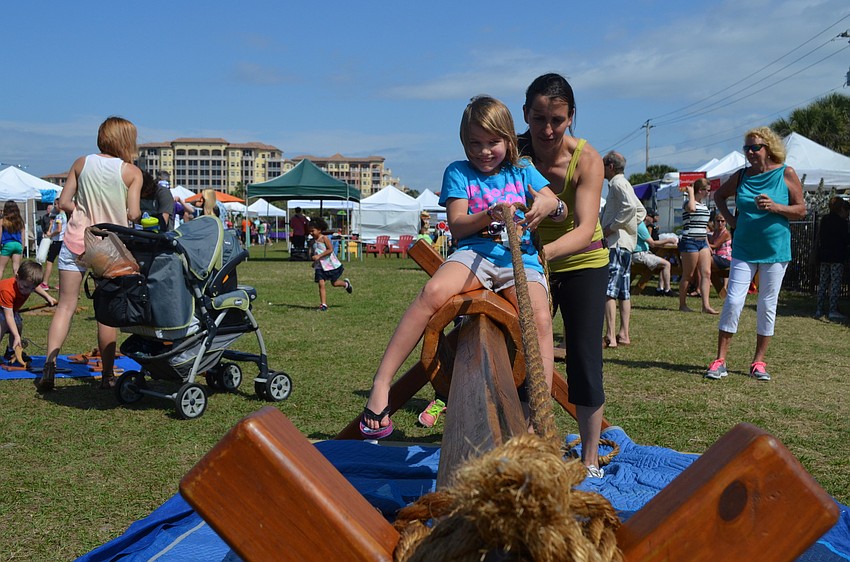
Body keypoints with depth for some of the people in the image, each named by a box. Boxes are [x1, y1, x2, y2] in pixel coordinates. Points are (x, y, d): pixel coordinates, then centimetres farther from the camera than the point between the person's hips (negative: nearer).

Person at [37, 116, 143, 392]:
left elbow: (63, 203, 2)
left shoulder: (82, 163, 4)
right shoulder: (132, 172, -4)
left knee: (66, 305, 7)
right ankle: (107, 376, 10)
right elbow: (133, 215, -10)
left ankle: (49, 364, -5)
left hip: (76, 240, 2)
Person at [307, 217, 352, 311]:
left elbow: (330, 249, -22)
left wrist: (319, 256, -26)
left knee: (334, 283, 8)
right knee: (321, 284, -8)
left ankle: (346, 283, 41)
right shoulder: (313, 241, 8)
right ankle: (323, 305, -8)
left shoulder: (324, 238, -13)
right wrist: (312, 257, 4)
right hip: (319, 266, 5)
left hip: (330, 264, -5)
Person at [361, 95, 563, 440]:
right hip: (474, 252, -1)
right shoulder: (459, 172, 12)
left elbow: (563, 212, 11)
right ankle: (381, 385, -30)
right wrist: (489, 216, -17)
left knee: (540, 320, -28)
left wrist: (550, 205, -14)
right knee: (433, 291, -33)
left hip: (521, 258, 2)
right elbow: (457, 227, 3)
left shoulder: (523, 172, 17)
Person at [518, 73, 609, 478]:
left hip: (582, 263, -2)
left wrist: (545, 250, -52)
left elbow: (586, 228, -34)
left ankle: (590, 459, 11)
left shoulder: (587, 160, -23)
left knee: (584, 359, -3)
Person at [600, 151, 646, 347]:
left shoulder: (618, 183, -9)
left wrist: (612, 227, -18)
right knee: (623, 291, 11)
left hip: (616, 243, -11)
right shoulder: (624, 184, 21)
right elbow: (641, 211, 27)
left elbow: (630, 207, -26)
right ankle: (624, 334, 15)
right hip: (626, 243, 11)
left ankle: (610, 337, -14)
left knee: (608, 290, -12)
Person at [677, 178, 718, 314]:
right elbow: (692, 208, -36)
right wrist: (691, 193, -20)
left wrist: (708, 245, 22)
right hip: (690, 242, -8)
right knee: (688, 275, -1)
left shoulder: (704, 205, 17)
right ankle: (682, 304, 11)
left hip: (702, 242, 8)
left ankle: (706, 305, -5)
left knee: (706, 273, -2)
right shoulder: (688, 203, -9)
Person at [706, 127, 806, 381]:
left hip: (775, 251, -1)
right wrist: (729, 218, 7)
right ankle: (720, 361, -1)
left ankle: (759, 362, 16)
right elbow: (719, 195, 21)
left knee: (767, 306, 5)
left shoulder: (786, 174, -3)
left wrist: (775, 207, -19)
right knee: (733, 302, -6)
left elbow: (801, 210, -2)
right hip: (744, 250, 1)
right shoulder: (742, 176, 4)